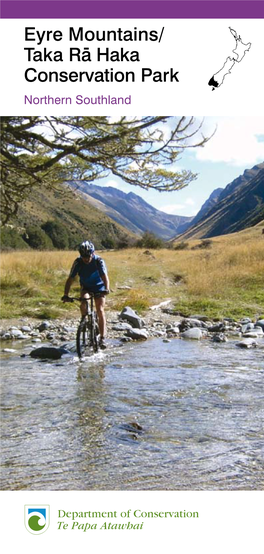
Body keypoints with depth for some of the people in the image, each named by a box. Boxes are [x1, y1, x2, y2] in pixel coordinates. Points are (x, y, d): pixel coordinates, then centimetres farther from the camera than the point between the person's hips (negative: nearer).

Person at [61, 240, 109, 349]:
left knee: (100, 310, -13)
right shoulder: (78, 262, -22)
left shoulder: (99, 261, -26)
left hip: (98, 286, -2)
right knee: (84, 303, -28)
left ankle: (102, 338, -10)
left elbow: (105, 276, -38)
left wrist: (106, 289, -56)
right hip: (85, 287, 2)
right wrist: (66, 295, -35)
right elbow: (70, 279, -24)